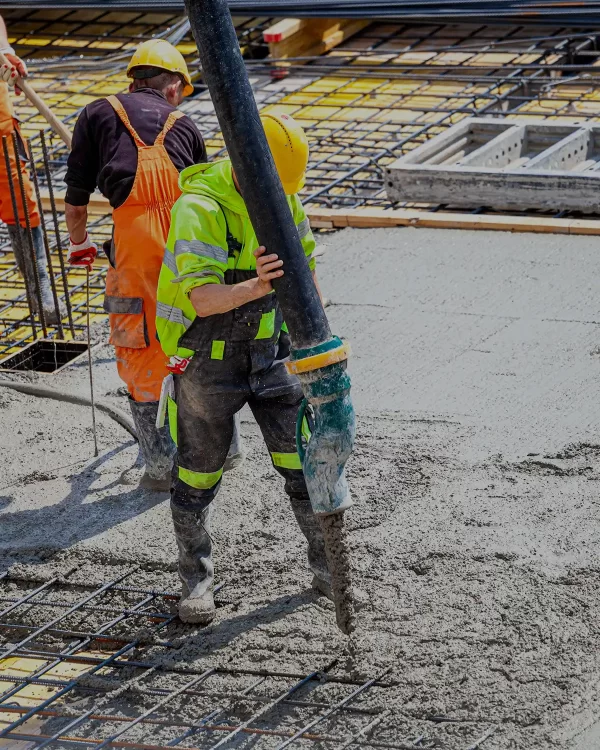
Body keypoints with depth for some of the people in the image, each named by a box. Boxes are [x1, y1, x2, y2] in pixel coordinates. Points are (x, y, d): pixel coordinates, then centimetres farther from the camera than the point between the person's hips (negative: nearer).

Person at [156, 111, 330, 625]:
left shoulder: (283, 201, -2)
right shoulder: (199, 209, -24)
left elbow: (304, 272, 11)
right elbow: (203, 298, -34)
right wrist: (256, 287, -52)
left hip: (269, 352, 5)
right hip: (207, 357, -5)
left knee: (301, 460, 1)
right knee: (199, 475, 7)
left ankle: (327, 566, 14)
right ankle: (197, 581, 22)